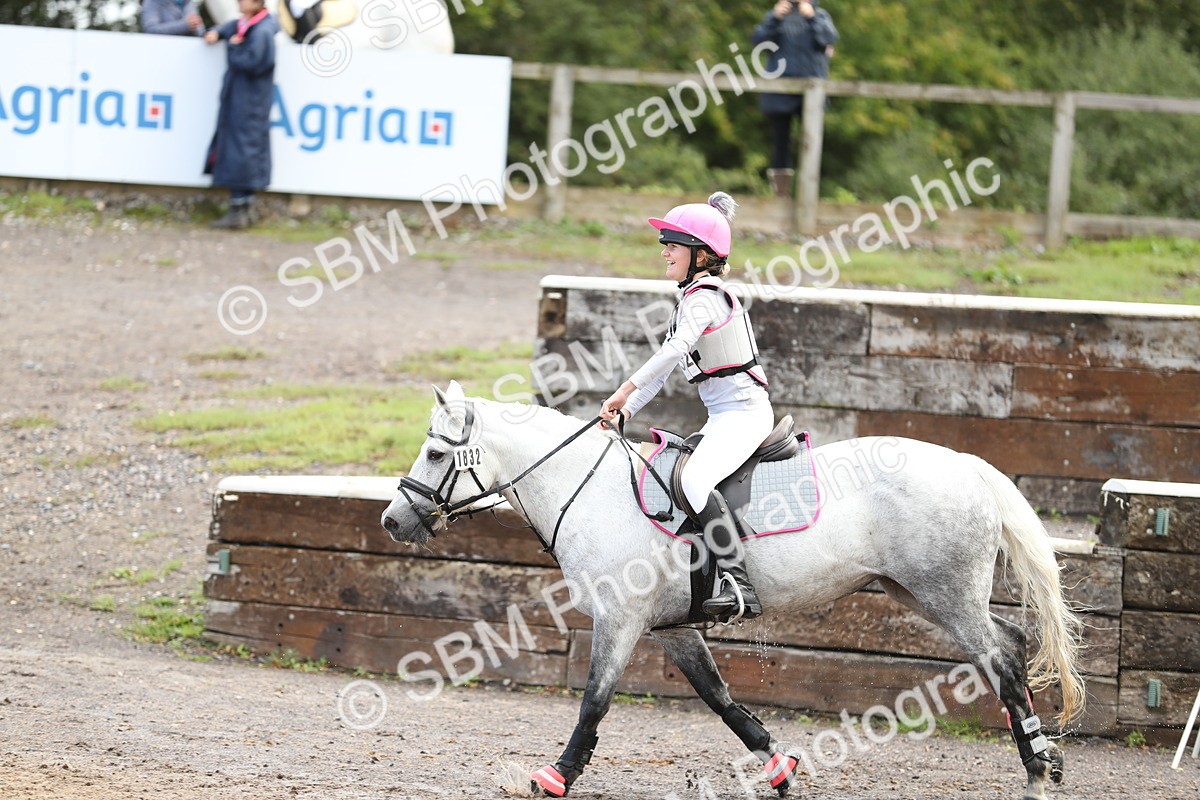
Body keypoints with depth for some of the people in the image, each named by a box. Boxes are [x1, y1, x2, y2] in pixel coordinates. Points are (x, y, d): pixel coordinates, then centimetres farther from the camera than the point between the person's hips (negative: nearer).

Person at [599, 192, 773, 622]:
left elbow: (675, 350, -30)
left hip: (744, 413, -11)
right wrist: (627, 410, 5)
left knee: (694, 480, -31)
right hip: (722, 418, 11)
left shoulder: (704, 297, -13)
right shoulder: (691, 298, 18)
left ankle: (740, 585, -39)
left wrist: (626, 390, -34)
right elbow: (664, 365, 18)